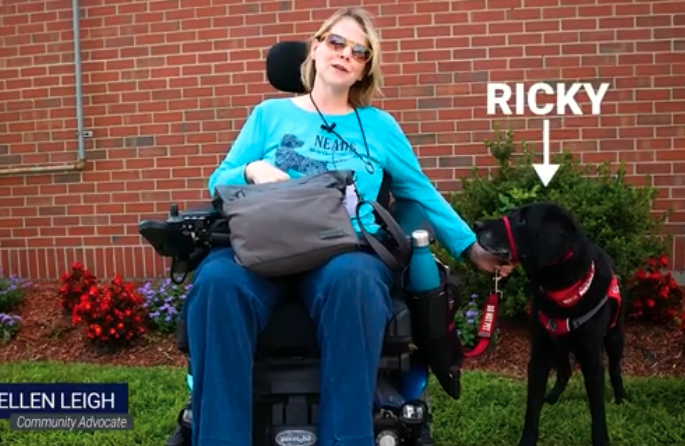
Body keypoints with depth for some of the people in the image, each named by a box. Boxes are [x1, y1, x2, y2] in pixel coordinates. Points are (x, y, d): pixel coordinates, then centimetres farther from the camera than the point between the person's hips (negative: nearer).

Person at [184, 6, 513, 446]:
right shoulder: (270, 114, 19)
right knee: (217, 281, -34)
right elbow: (217, 183, 15)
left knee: (351, 282, -38)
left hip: (347, 251, 0)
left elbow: (422, 193, 23)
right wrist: (252, 171, -7)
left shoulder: (379, 125, 19)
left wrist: (472, 249, 19)